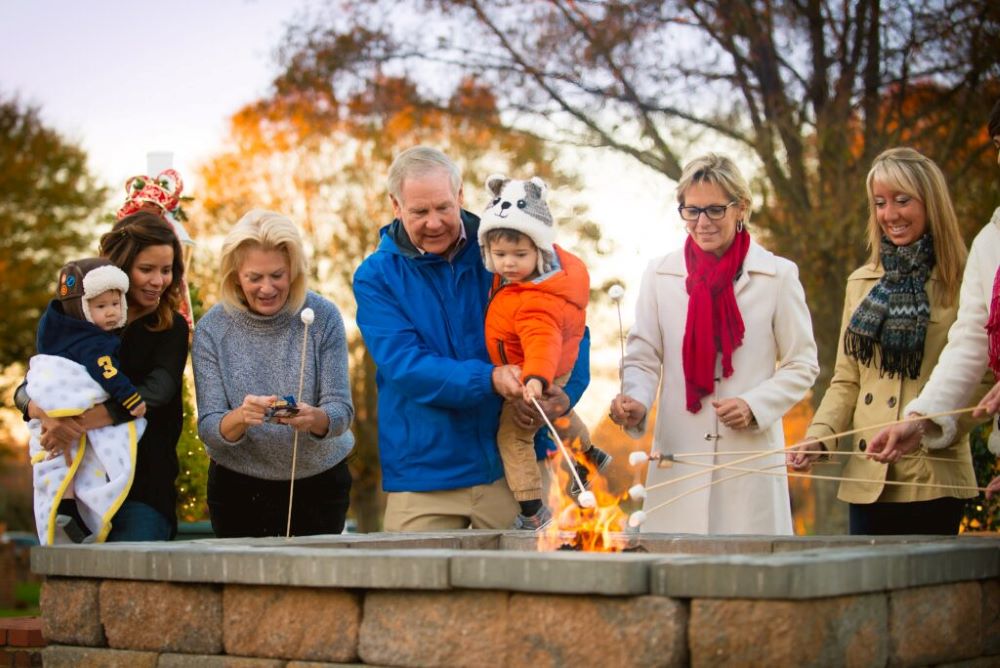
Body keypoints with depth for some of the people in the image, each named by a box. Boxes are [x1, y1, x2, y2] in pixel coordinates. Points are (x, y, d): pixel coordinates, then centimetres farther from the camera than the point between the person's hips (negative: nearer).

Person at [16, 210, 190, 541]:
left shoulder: (172, 328, 2)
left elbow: (155, 391, -16)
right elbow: (26, 389, 0)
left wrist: (78, 422, -28)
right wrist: (48, 415, -25)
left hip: (142, 488, -3)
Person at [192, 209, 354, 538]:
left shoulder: (323, 317, -11)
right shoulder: (212, 329, -10)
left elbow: (341, 410, -12)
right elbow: (208, 430, -12)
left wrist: (314, 418, -34)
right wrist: (240, 418, -34)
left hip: (320, 483, 0)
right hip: (239, 487, 0)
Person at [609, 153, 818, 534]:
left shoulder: (778, 276, 4)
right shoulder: (660, 275, 7)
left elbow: (802, 365, 6)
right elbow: (643, 358, 6)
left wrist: (755, 406, -10)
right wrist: (635, 401, -16)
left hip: (752, 458, -1)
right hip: (678, 460, 1)